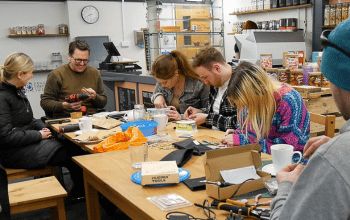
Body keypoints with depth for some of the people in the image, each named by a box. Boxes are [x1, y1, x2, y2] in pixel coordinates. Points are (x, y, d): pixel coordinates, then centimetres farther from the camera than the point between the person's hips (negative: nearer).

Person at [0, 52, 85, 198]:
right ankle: (81, 191, 7)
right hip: (13, 152, -9)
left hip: (28, 142, 9)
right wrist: (38, 135, -16)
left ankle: (79, 189, 3)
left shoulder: (17, 90, 11)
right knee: (69, 155, -16)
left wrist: (42, 127, 2)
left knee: (73, 147, -8)